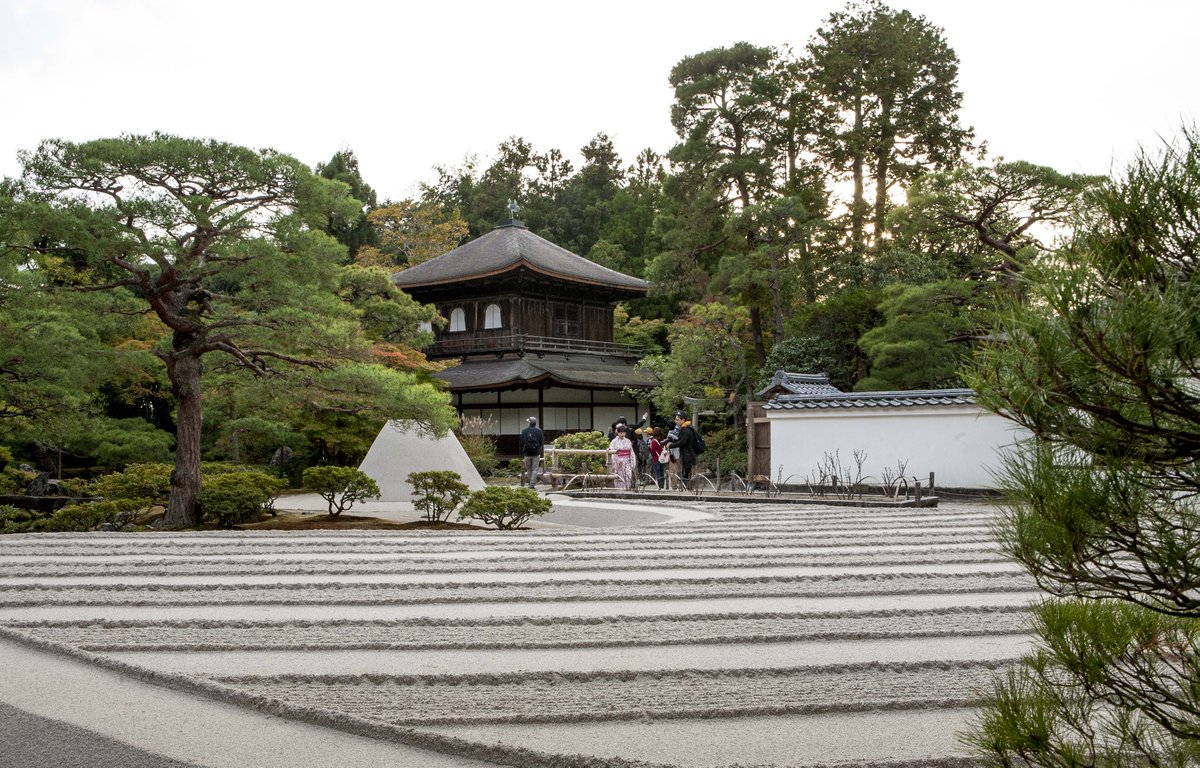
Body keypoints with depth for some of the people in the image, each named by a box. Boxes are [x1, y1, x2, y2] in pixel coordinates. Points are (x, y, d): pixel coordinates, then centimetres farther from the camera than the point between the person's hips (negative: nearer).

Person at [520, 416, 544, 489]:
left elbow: (521, 443, 3)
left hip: (527, 453, 1)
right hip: (536, 454, -1)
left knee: (529, 470, 13)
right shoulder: (539, 431, -4)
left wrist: (522, 454, 12)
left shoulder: (524, 431, -2)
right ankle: (532, 484, -5)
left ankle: (530, 483, 18)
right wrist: (541, 452, 16)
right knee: (534, 470, 3)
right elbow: (542, 443, 2)